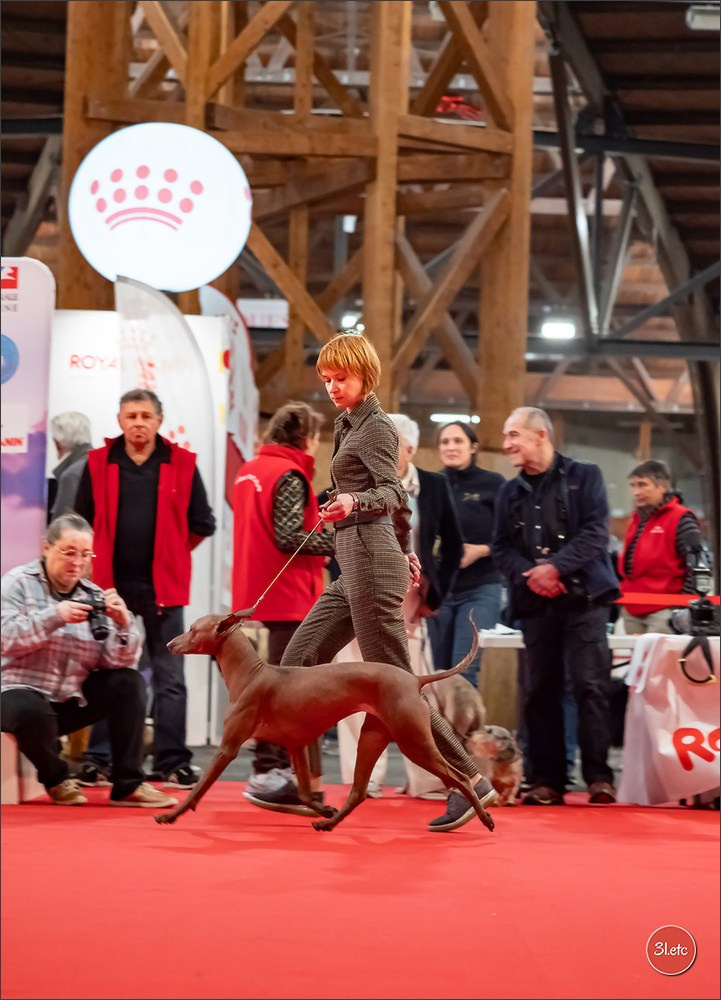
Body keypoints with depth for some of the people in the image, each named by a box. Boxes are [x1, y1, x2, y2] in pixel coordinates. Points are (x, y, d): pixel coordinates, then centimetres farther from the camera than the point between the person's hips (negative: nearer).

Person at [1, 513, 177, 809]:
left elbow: (119, 663, -4)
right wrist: (54, 617, -32)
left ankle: (128, 785, -9)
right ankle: (55, 778, -6)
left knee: (128, 683, -13)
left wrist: (123, 625, -23)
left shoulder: (95, 596, 4)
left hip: (71, 699, 5)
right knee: (30, 711, -38)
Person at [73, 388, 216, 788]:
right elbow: (82, 520, 9)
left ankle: (173, 763, 7)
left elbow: (201, 524, 7)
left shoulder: (181, 464, 1)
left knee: (169, 678, 3)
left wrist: (169, 556, 7)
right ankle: (97, 760, 11)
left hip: (162, 586, -1)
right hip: (111, 584, 1)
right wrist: (102, 559, 5)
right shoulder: (99, 463, 3)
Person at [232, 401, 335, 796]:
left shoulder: (249, 470, 13)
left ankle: (280, 763, 22)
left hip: (260, 591, 9)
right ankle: (267, 769, -5)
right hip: (289, 596, -9)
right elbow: (289, 538, -21)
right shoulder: (289, 474, -14)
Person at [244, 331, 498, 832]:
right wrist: (404, 546, 40)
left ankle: (470, 780, -8)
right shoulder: (351, 424, 19)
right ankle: (306, 786, 8)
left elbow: (392, 494, -20)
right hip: (354, 569, 10)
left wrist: (354, 503, -40)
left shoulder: (375, 426, -7)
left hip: (372, 561, -10)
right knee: (298, 662, 6)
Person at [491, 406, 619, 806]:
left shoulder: (584, 477, 3)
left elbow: (595, 533, -7)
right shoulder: (510, 492, 16)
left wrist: (555, 567, -17)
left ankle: (598, 776, -9)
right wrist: (528, 575, -9)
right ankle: (547, 781, 5)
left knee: (591, 685, -11)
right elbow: (501, 547, 10)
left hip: (583, 598, -4)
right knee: (541, 691, 2)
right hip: (535, 603, 4)